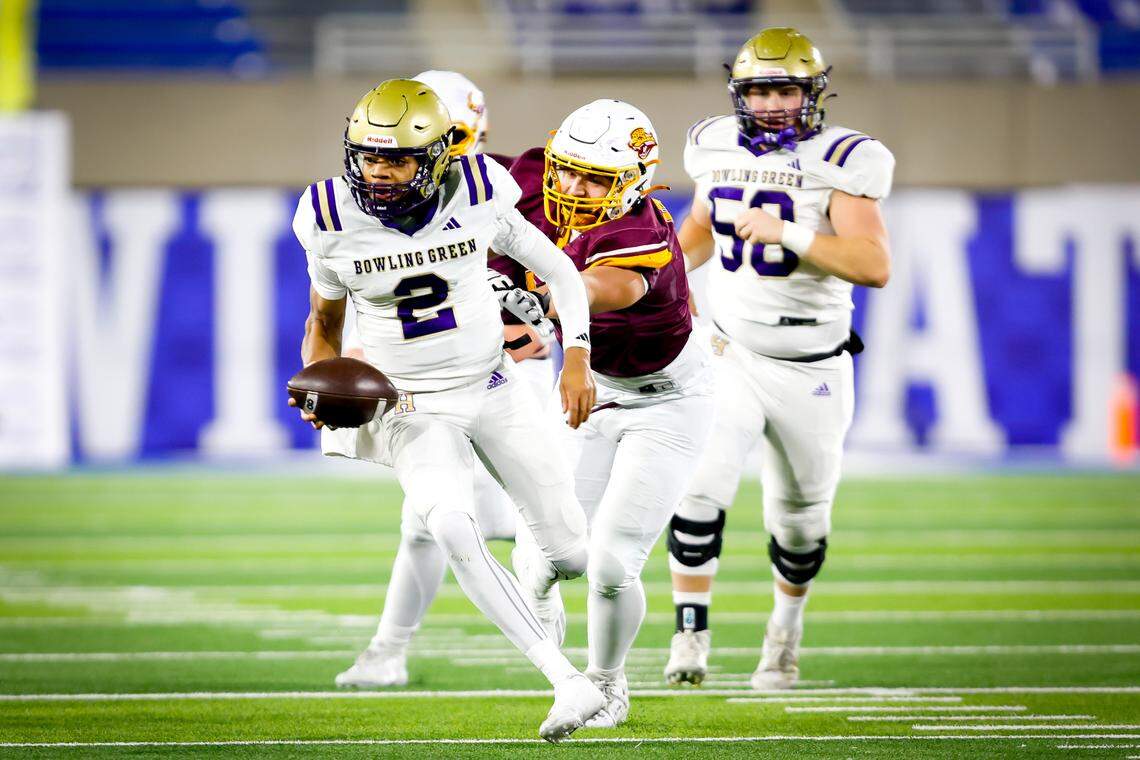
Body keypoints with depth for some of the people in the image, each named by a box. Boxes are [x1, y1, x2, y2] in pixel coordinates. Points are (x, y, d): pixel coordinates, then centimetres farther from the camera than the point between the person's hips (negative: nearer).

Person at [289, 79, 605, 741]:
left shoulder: (477, 198, -13)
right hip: (412, 407, -1)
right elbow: (324, 322, 6)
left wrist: (578, 358, -10)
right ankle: (568, 684, -31)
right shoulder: (335, 223, -11)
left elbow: (559, 271, 1)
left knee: (573, 554, 2)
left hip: (493, 389, 1)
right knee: (451, 528, -31)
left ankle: (541, 575, 46)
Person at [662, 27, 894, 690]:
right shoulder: (717, 147, 1)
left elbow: (875, 266, -25)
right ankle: (692, 632, -11)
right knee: (700, 487, -21)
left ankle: (787, 625, 43)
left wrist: (786, 234, -32)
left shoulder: (841, 161, -14)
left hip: (811, 373, -2)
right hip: (730, 355, 2)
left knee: (799, 520, 16)